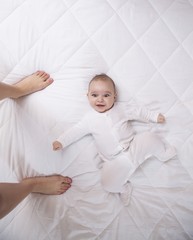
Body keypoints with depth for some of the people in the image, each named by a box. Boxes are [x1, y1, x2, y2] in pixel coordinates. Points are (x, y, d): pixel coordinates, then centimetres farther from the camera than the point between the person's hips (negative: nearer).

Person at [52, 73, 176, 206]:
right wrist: (61, 141, 1)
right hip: (116, 160, -1)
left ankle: (164, 152, 14)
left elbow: (138, 111, 13)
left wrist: (155, 116, 13)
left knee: (150, 138, -18)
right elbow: (76, 131, 8)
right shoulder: (90, 119, 5)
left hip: (134, 146, 1)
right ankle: (123, 187, 12)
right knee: (108, 183, -21)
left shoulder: (121, 108, 5)